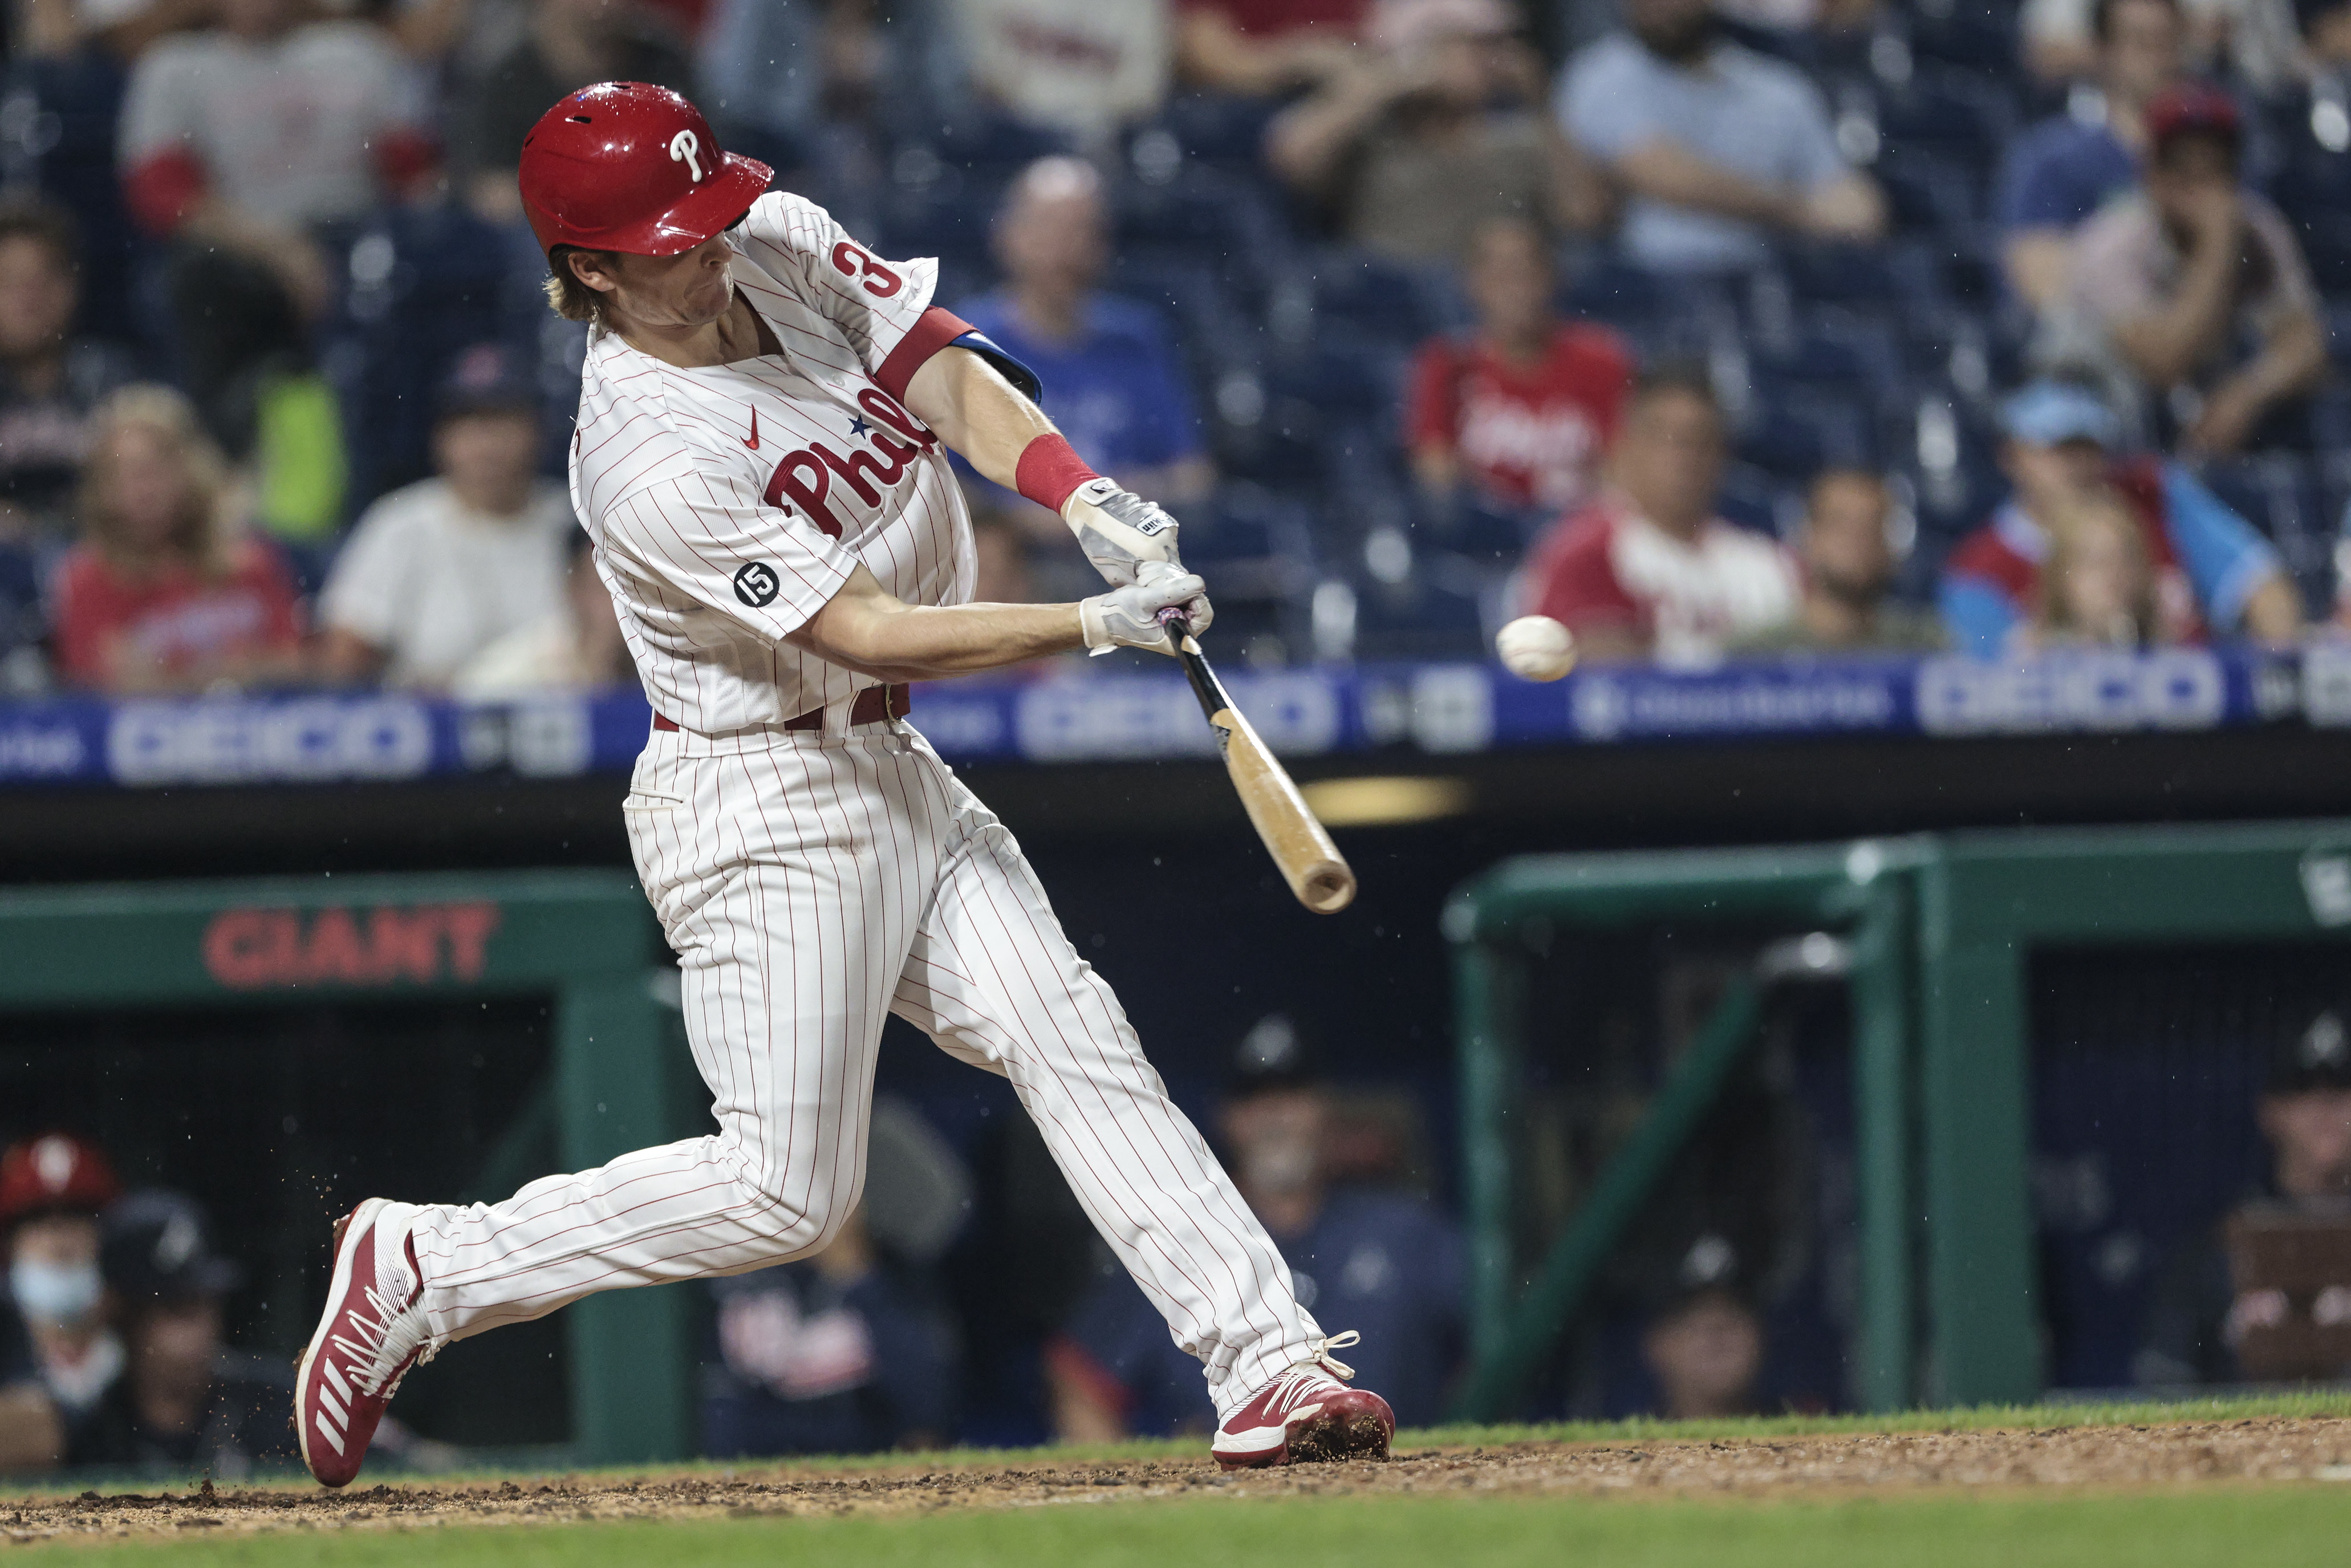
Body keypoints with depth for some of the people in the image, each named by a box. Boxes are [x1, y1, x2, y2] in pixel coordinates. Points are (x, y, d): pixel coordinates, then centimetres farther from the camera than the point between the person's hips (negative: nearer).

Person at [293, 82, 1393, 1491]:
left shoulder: (786, 247, -1)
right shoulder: (647, 461, -25)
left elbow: (948, 375, -8)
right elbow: (864, 632, -26)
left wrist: (1088, 498, -26)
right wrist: (1096, 625, -30)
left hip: (897, 779, 8)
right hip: (767, 814, -8)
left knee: (1075, 1042, -2)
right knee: (785, 1192, -4)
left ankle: (1269, 1368, -6)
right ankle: (420, 1272, 7)